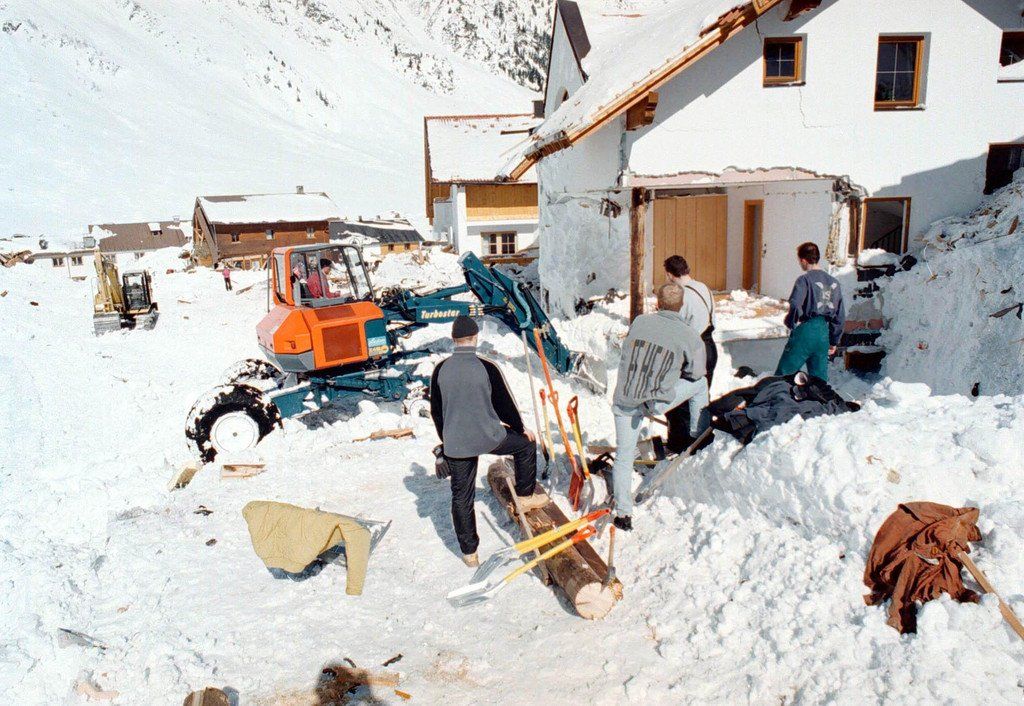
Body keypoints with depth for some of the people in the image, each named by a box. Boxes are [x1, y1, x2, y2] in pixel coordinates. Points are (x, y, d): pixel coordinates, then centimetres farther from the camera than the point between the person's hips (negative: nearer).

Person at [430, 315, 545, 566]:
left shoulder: (440, 370, -3)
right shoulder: (486, 367, -13)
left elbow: (436, 411, 7)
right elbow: (504, 403, -4)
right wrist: (520, 428, 14)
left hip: (455, 444, 3)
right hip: (489, 437, -3)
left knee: (461, 497, 14)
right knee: (526, 444, 24)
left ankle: (469, 552, 23)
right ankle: (525, 497, 33)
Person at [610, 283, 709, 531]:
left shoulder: (639, 322, -3)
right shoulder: (689, 336, -9)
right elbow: (696, 372, 4)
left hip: (624, 401, 2)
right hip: (658, 401, -2)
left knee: (624, 457, 16)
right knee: (700, 382, 23)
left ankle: (623, 514, 17)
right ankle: (700, 435, 38)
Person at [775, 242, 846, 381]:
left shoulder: (804, 279, -10)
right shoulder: (834, 282, 10)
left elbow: (795, 306, -23)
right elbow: (840, 316, 12)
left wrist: (790, 322, -2)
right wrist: (834, 342, 19)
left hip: (804, 333, -6)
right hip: (823, 336, 6)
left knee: (783, 374, 5)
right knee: (819, 378, 13)